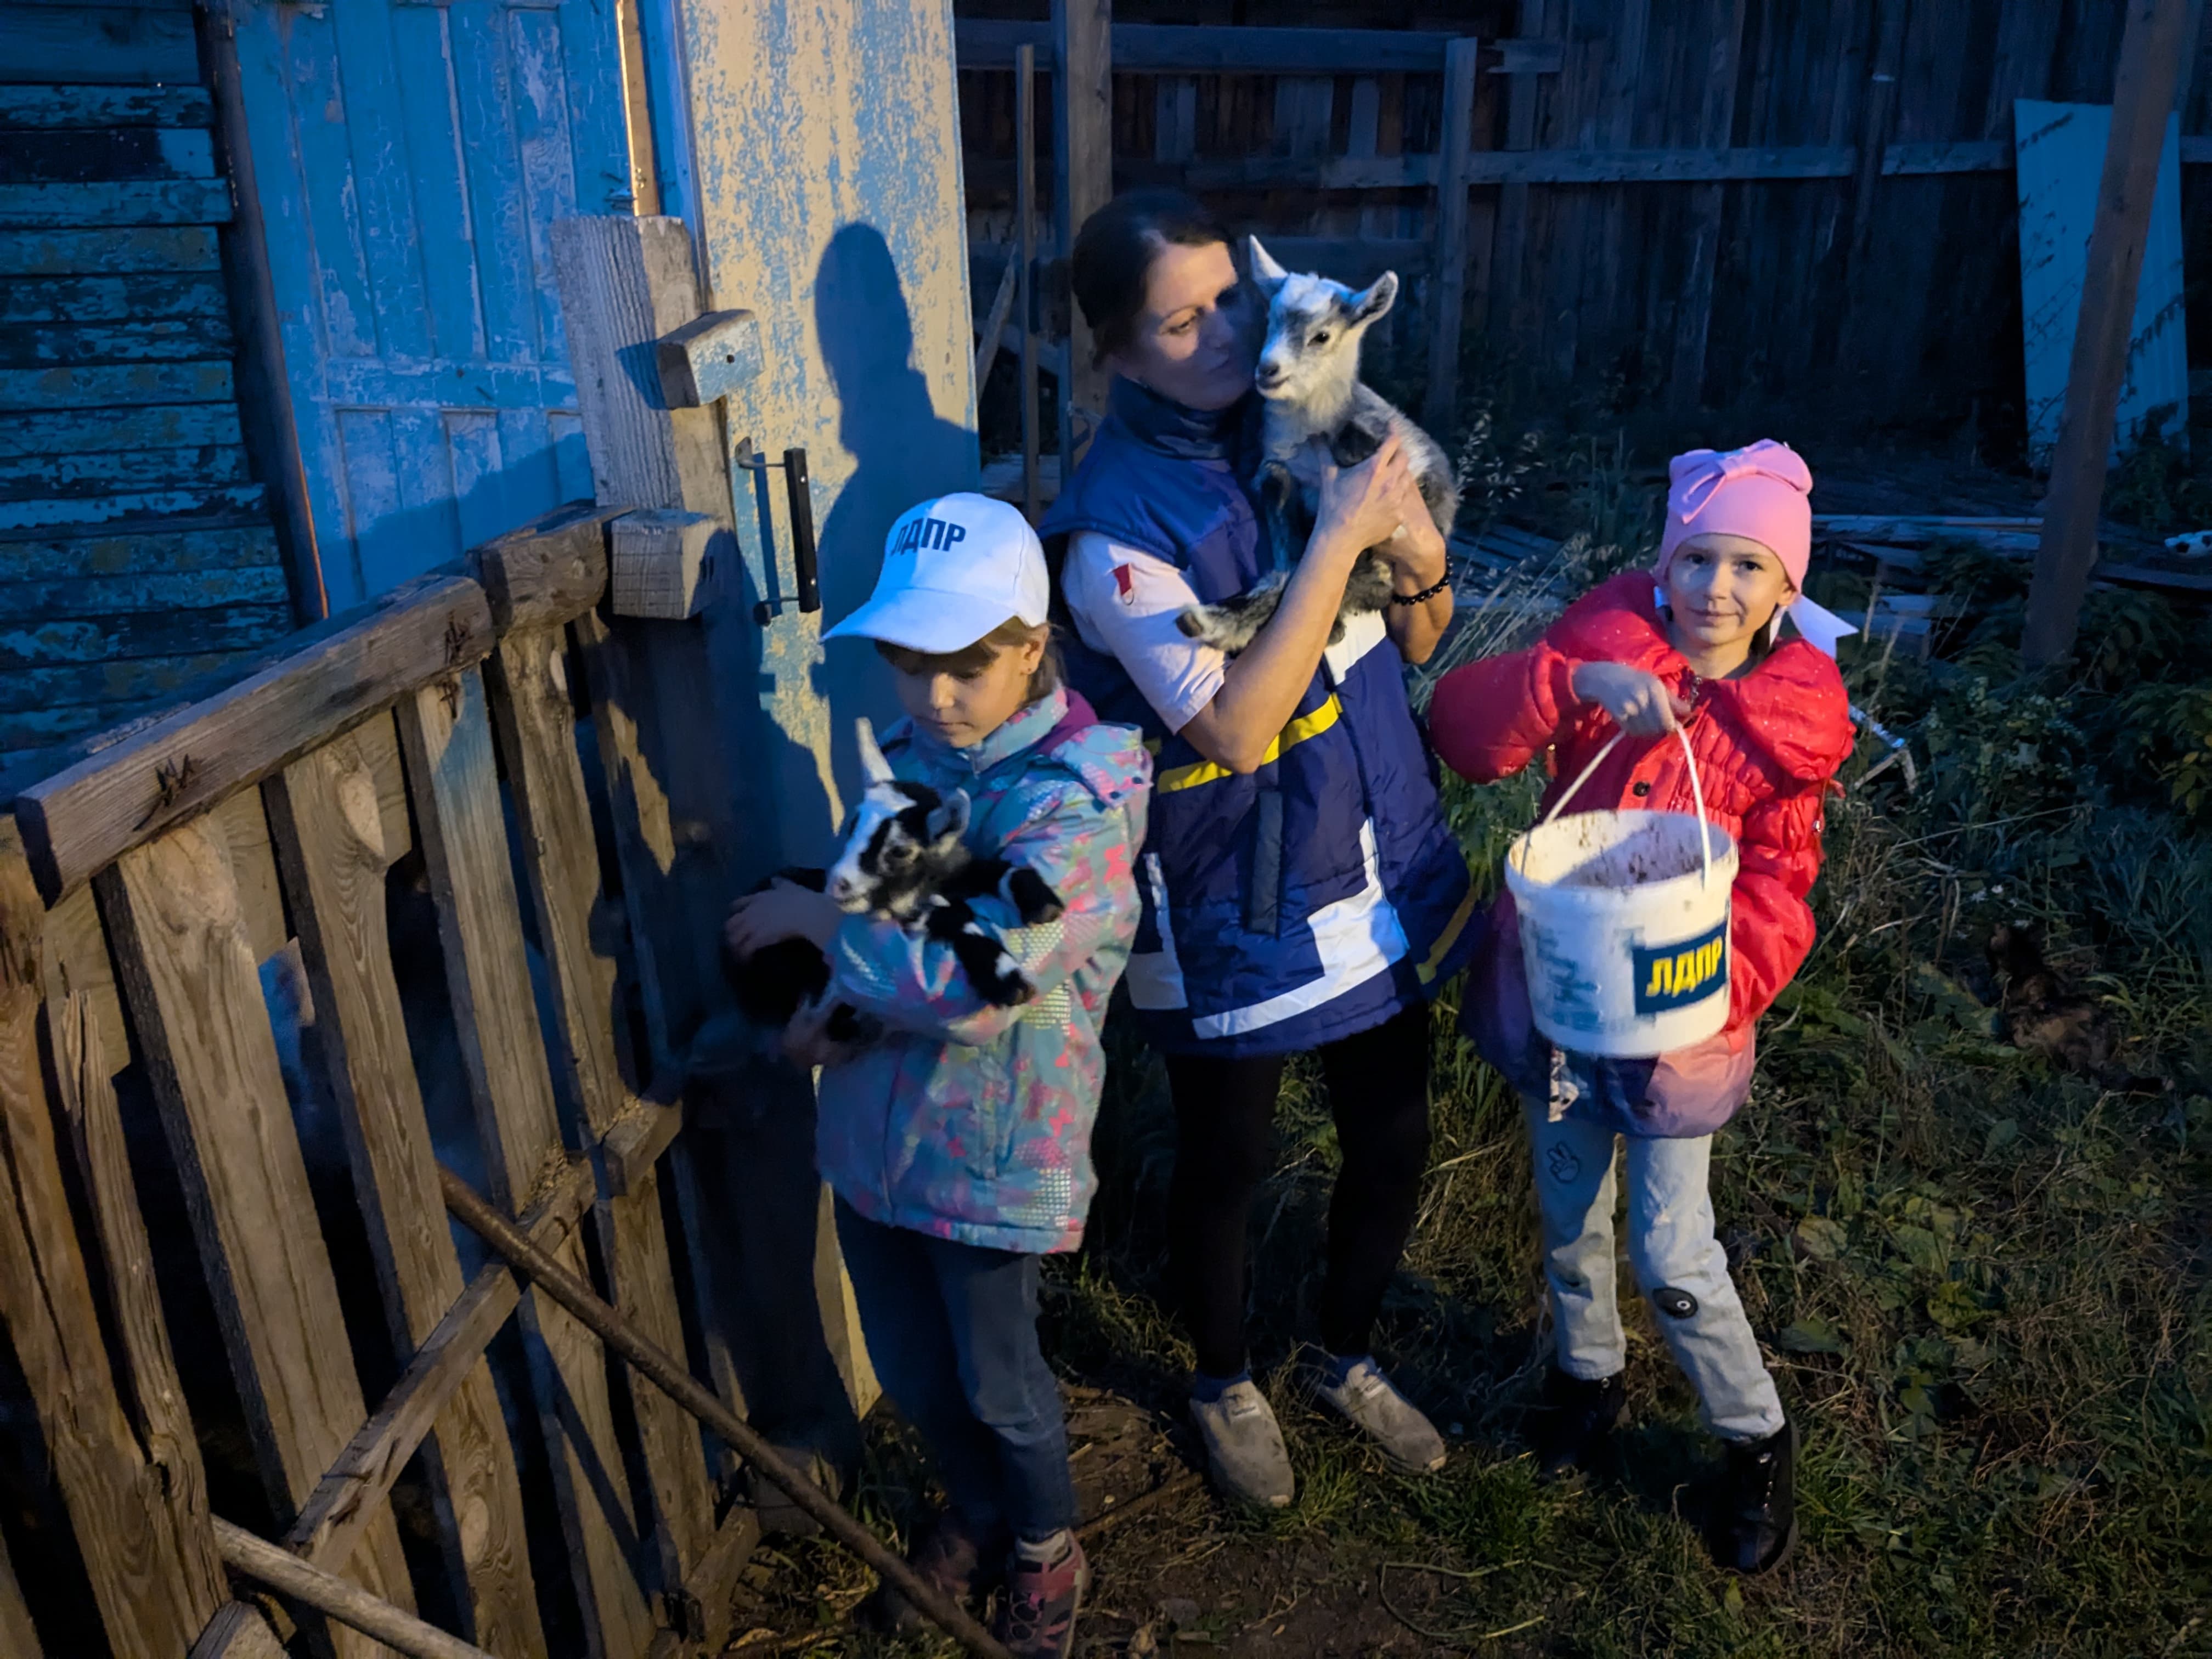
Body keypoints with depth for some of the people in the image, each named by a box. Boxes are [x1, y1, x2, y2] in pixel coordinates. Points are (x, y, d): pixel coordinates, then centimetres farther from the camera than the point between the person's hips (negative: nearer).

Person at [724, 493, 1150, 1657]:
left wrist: (816, 918, -20)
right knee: (909, 1370, 23)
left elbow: (971, 982, -32)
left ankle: (1044, 1546, 45)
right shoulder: (906, 756, -1)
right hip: (875, 1120, 6)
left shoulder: (1074, 799, -23)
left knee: (997, 1381, 14)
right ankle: (975, 1513, 52)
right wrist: (826, 999, -9)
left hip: (993, 1147, -6)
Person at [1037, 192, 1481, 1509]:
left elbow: (1416, 643, 7)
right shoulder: (1115, 523, -20)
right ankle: (1227, 1383, 45)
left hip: (1378, 868, 6)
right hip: (1237, 908, -6)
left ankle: (1352, 1356, 48)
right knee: (1227, 1168, 15)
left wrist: (1421, 554, -15)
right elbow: (1233, 726, -29)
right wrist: (1337, 543, -30)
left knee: (1395, 1139, 19)